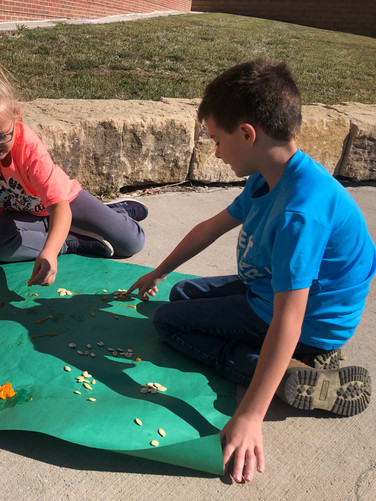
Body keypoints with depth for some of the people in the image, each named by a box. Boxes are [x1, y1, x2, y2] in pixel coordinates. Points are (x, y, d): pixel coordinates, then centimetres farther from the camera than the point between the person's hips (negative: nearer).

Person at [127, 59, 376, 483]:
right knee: (182, 294, 20)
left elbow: (287, 321, -36)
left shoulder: (300, 212, -34)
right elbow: (213, 226, 9)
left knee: (167, 320, -3)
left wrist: (249, 417, -32)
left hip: (307, 326, -9)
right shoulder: (268, 180, -4)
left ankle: (291, 380, -13)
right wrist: (159, 273, 20)